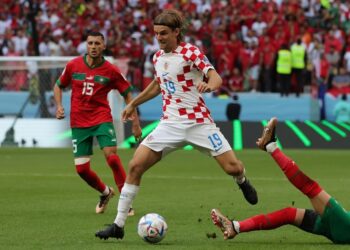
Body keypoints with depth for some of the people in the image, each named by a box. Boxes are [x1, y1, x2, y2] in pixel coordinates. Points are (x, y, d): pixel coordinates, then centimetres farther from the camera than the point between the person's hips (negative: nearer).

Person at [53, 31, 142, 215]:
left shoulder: (111, 71, -6)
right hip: (79, 122, 2)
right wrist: (59, 106, -3)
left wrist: (135, 123, -1)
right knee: (82, 169, 0)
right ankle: (105, 192, 30)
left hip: (102, 119, -2)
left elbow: (127, 94, 3)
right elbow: (59, 86, 14)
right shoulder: (73, 66, -1)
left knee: (112, 156, -23)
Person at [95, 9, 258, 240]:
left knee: (232, 167, -8)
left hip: (199, 122, -5)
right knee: (135, 166, -10)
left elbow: (216, 78, -23)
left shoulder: (191, 52, -10)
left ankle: (242, 181, 34)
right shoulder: (158, 57, 8)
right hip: (170, 124, 5)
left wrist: (208, 85, -46)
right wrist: (134, 104, 31)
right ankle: (118, 225, -4)